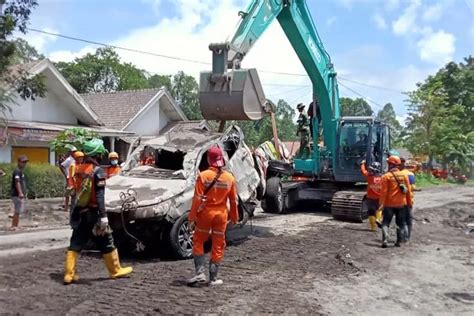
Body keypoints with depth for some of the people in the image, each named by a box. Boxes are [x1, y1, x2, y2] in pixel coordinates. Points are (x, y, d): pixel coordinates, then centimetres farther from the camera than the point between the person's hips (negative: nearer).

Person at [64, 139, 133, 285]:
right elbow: (100, 196, -20)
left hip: (79, 212, 7)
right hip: (93, 213, -6)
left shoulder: (80, 170, 7)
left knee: (75, 244, 9)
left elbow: (76, 191, 13)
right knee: (106, 243, 7)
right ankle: (115, 270, 18)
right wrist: (103, 215, -22)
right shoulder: (97, 171, -15)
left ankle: (69, 274, 8)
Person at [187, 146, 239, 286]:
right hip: (221, 215, 2)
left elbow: (197, 199, -13)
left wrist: (192, 218, -9)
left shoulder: (203, 176, -12)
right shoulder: (229, 178, -2)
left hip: (205, 213, -2)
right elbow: (233, 200, 5)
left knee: (198, 242, 14)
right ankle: (213, 278, 14)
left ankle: (200, 272, 3)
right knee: (218, 246, 10)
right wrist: (235, 217, 16)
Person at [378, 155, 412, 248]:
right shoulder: (404, 175, 2)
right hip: (401, 203, 3)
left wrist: (381, 203, -9)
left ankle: (385, 240, -10)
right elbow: (408, 190, 5)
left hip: (389, 204, -3)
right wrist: (409, 202, 13)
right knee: (401, 223, 14)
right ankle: (399, 241, 14)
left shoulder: (386, 176, -11)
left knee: (385, 223, 4)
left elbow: (383, 191, -13)